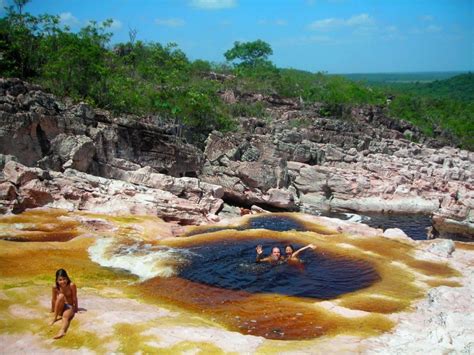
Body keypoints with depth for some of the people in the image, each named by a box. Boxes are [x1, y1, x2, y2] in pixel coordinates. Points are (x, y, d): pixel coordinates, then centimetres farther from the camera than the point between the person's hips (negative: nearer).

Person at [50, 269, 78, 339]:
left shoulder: (71, 286, -18)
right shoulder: (55, 287, -11)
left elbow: (74, 298, -11)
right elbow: (53, 299, 1)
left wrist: (76, 308, -4)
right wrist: (52, 310, 12)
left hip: (70, 306, -2)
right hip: (60, 308, 2)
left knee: (65, 315, -36)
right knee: (61, 296, -29)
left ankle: (62, 331, -64)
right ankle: (56, 316, -23)